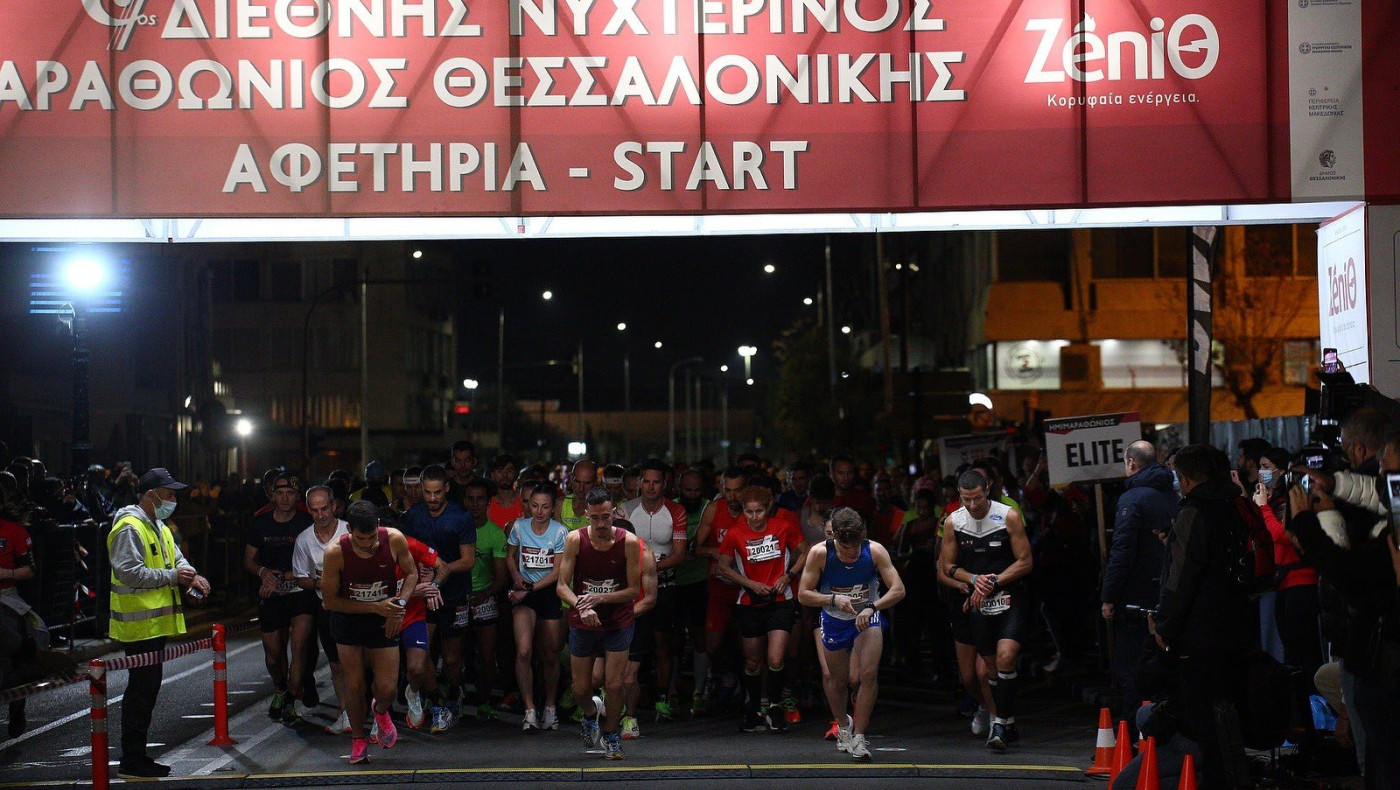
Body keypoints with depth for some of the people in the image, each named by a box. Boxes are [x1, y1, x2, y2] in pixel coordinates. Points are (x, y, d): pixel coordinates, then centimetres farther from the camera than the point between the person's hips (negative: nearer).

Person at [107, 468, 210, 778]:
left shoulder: (160, 527, 18)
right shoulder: (129, 528, -15)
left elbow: (176, 558, 22)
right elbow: (129, 572, -23)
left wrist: (192, 576, 0)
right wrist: (172, 576, -18)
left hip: (156, 621, 10)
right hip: (139, 623, -10)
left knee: (147, 687, 13)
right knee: (142, 687, -8)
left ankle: (136, 756, 20)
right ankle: (131, 761, -2)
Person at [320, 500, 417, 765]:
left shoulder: (395, 540, -19)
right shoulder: (336, 552, -24)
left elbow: (411, 573, 1)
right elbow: (330, 601, -14)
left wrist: (399, 604, -16)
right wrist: (375, 607, -21)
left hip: (384, 620, 1)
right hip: (348, 617, -1)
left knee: (387, 688, -3)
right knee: (354, 684, 1)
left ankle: (381, 712, 34)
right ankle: (358, 739, 25)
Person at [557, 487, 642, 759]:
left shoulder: (629, 542, -14)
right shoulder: (575, 540, -12)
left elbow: (634, 590, -11)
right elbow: (561, 586, -11)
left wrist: (599, 598, -24)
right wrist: (581, 606, -30)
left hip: (618, 623, -1)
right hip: (582, 624, 1)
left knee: (614, 686, -4)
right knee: (581, 689, 7)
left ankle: (610, 734, 22)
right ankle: (591, 712, 42)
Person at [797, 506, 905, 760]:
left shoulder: (875, 551, -22)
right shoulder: (819, 553, -23)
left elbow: (898, 590, -18)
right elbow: (803, 594, -17)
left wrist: (872, 607, -33)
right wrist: (834, 599, -33)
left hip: (867, 617, -1)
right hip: (834, 620, 1)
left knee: (868, 674, -18)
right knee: (838, 679, 12)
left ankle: (859, 735, -7)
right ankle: (842, 725, 41)